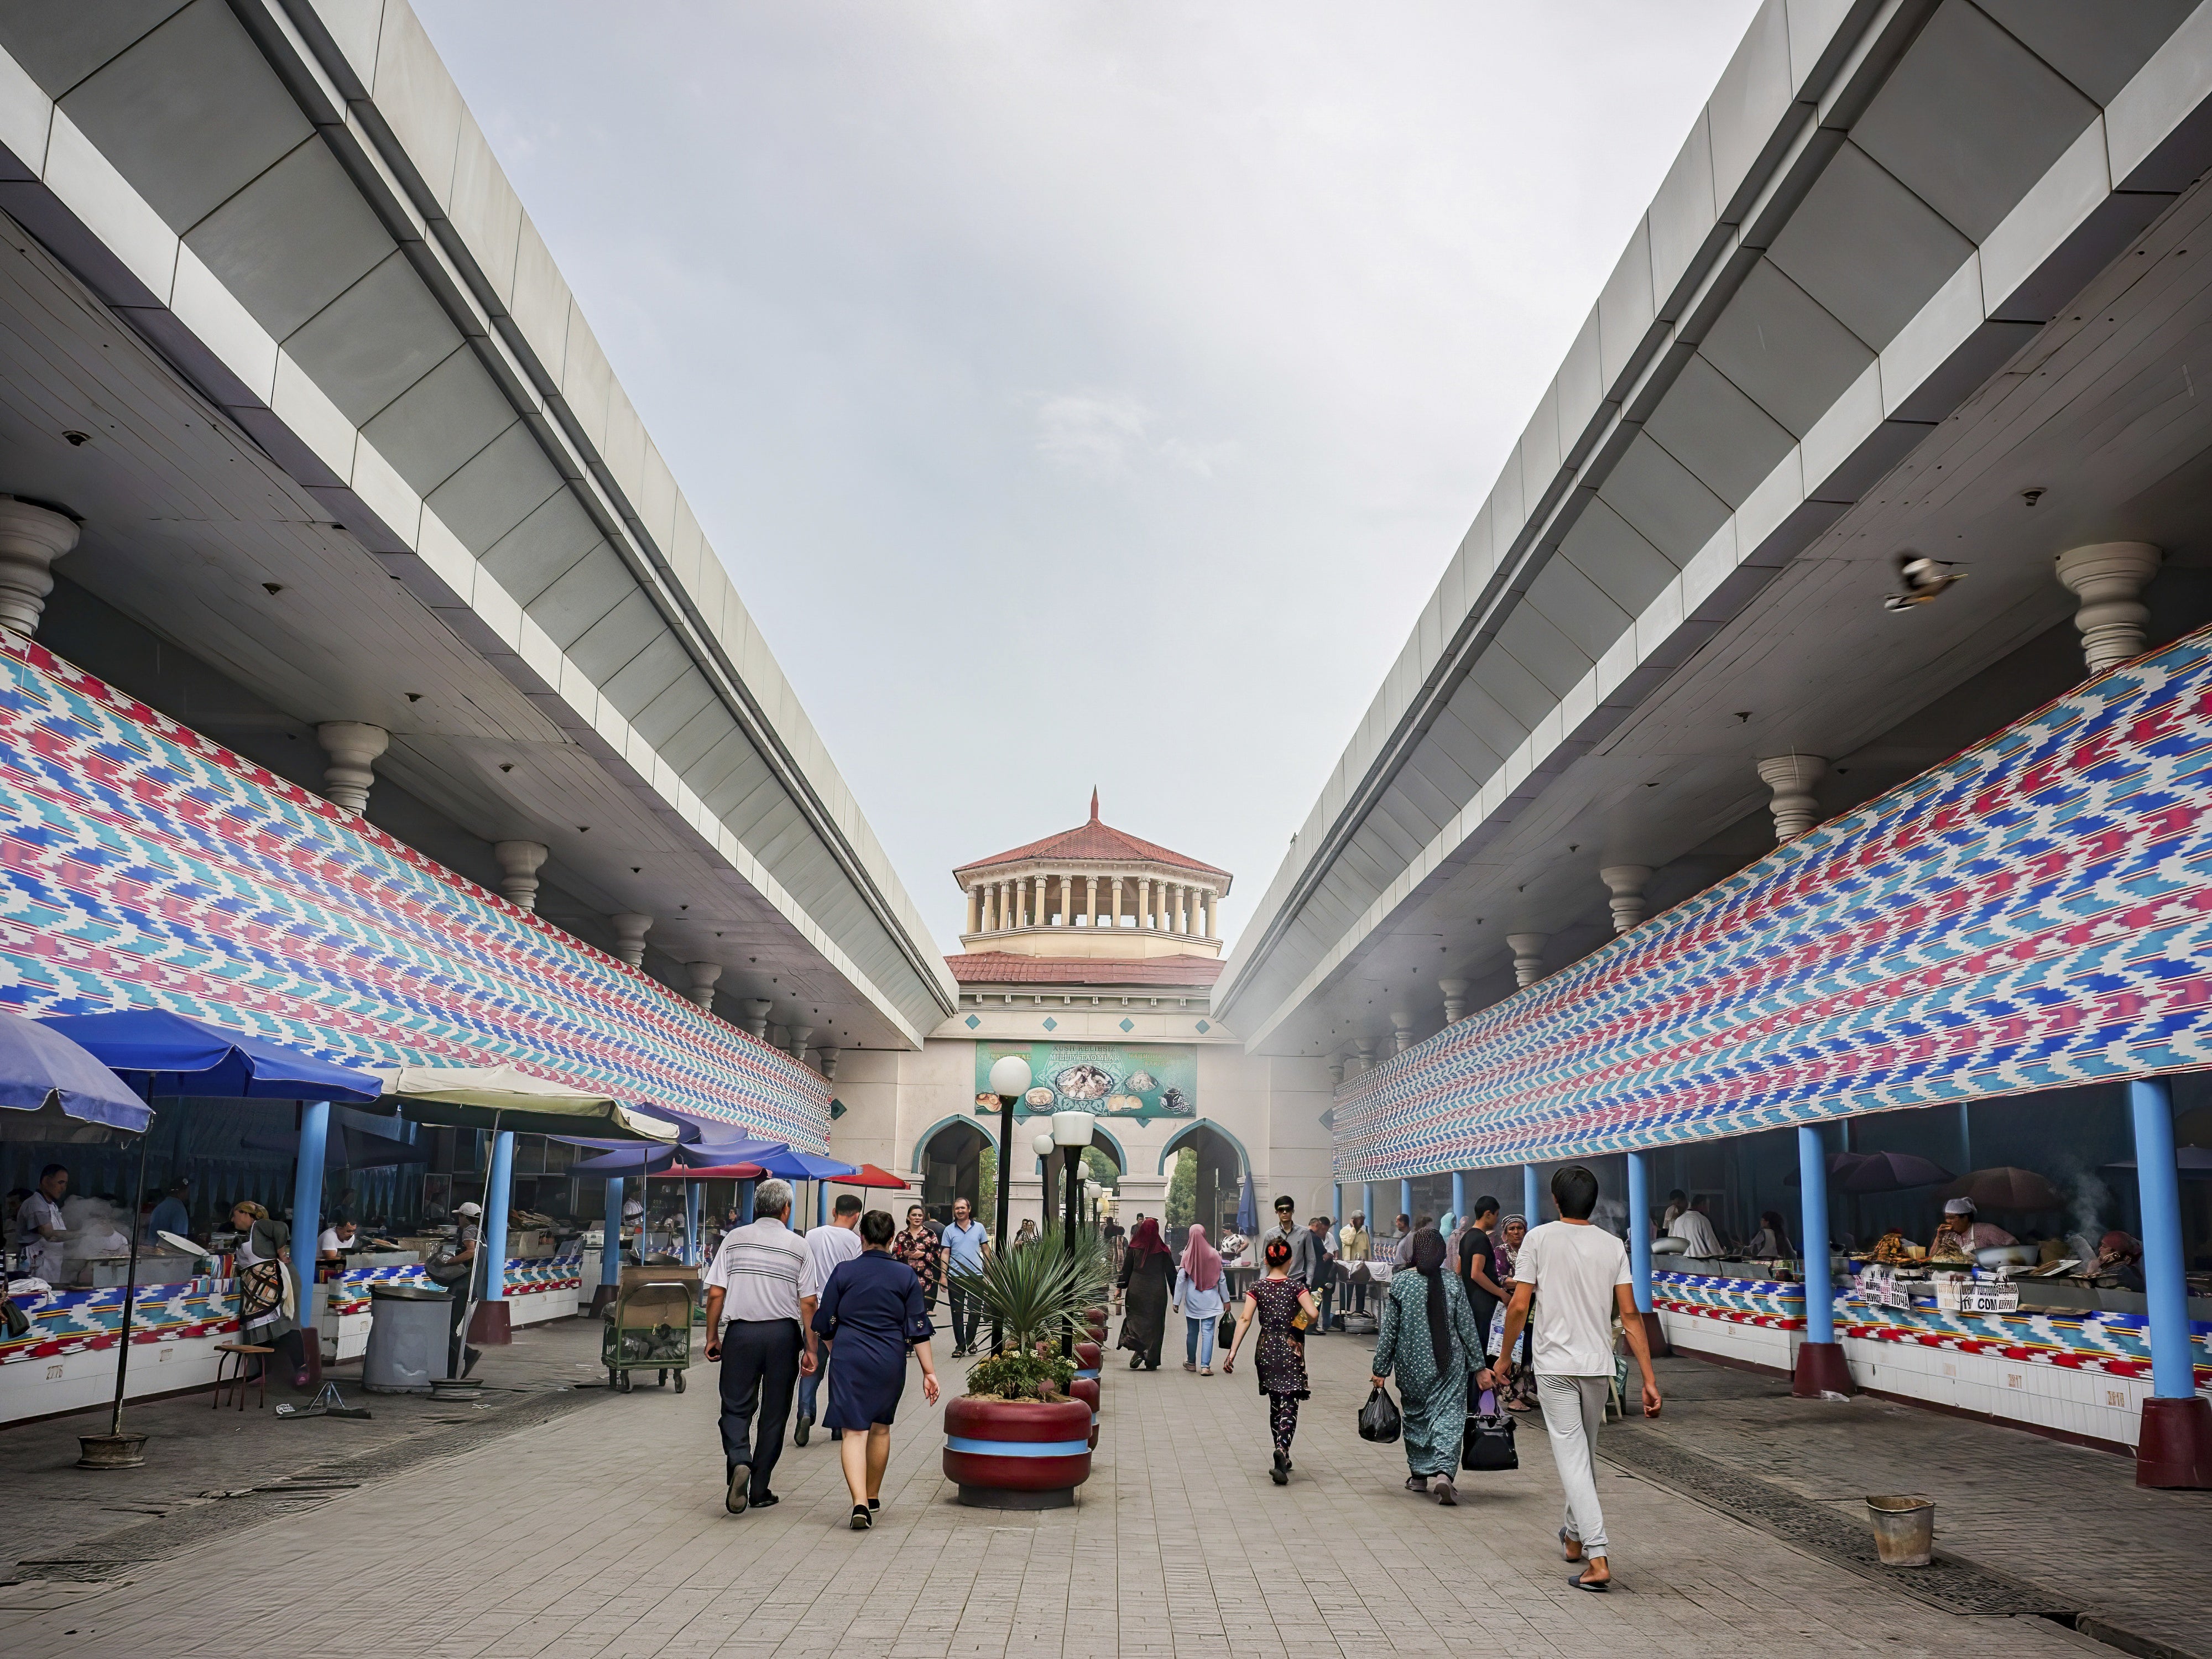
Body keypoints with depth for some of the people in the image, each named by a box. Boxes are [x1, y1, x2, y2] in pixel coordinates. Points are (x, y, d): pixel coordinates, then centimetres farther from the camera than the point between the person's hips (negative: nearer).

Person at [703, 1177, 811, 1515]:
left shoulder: (735, 1238, 2)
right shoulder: (798, 1246, 2)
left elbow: (715, 1293, -1)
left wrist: (712, 1337, 8)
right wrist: (810, 1348, 6)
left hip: (741, 1331, 0)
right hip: (783, 1333, 0)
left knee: (736, 1408, 8)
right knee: (774, 1413, 11)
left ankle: (739, 1462, -19)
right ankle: (759, 1490, 15)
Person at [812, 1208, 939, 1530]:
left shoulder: (844, 1271, -3)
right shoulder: (906, 1275, 0)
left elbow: (824, 1325, 4)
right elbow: (918, 1329, -2)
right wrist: (928, 1371, 2)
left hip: (849, 1359, -2)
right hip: (891, 1361, 2)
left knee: (853, 1431, -4)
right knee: (880, 1427, 20)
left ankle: (860, 1503, -21)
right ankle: (873, 1496, 35)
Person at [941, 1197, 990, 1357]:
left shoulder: (979, 1228, 6)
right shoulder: (949, 1230, 3)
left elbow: (986, 1250, 11)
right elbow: (945, 1254, 2)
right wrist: (943, 1276, -4)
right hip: (955, 1277, 0)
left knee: (975, 1311, 3)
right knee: (957, 1312, 3)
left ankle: (970, 1341, 21)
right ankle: (960, 1345, 11)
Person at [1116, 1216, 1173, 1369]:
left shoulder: (1134, 1248, -2)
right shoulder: (1162, 1250, -3)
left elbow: (1126, 1270, 2)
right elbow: (1171, 1272, 1)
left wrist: (1119, 1287, 12)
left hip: (1136, 1289, 0)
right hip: (1157, 1291, 0)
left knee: (1135, 1318, 8)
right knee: (1155, 1322, 7)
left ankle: (1138, 1349, -18)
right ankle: (1151, 1361, 7)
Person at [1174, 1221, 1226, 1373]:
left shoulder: (1187, 1255, -5)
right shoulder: (1214, 1254, -4)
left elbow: (1181, 1279, -5)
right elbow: (1221, 1279, 2)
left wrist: (1177, 1302, 0)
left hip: (1192, 1301, 1)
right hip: (1210, 1301, -1)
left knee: (1192, 1332, 13)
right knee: (1208, 1333, -2)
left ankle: (1191, 1363, 26)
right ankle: (1205, 1366, -10)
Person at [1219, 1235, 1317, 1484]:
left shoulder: (1257, 1287, 0)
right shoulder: (1295, 1286, -5)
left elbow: (1245, 1319, -10)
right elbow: (1313, 1314, -20)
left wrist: (1232, 1353, -12)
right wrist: (1302, 1325, 3)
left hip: (1266, 1350, 3)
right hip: (1291, 1351, -3)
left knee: (1275, 1404, 17)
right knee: (1289, 1405, -3)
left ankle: (1283, 1459, 24)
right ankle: (1282, 1450, -27)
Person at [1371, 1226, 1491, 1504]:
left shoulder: (1399, 1283, -6)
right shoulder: (1453, 1282, -4)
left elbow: (1389, 1330, -3)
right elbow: (1468, 1327, 0)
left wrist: (1380, 1369, 4)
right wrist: (1479, 1367, 7)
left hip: (1412, 1365, 0)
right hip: (1450, 1365, 0)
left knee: (1415, 1415, 16)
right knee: (1448, 1415, -1)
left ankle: (1419, 1474, 24)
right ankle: (1444, 1471, -20)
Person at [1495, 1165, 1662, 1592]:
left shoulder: (1540, 1239, -7)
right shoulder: (1613, 1246, 2)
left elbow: (1519, 1306, -10)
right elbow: (1630, 1315, -3)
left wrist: (1506, 1356, 5)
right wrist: (1649, 1379, -3)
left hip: (1555, 1365, -4)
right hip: (1599, 1365, 4)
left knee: (1572, 1457, -4)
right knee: (1585, 1455, 21)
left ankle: (1597, 1557, -14)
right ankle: (1575, 1536, 38)